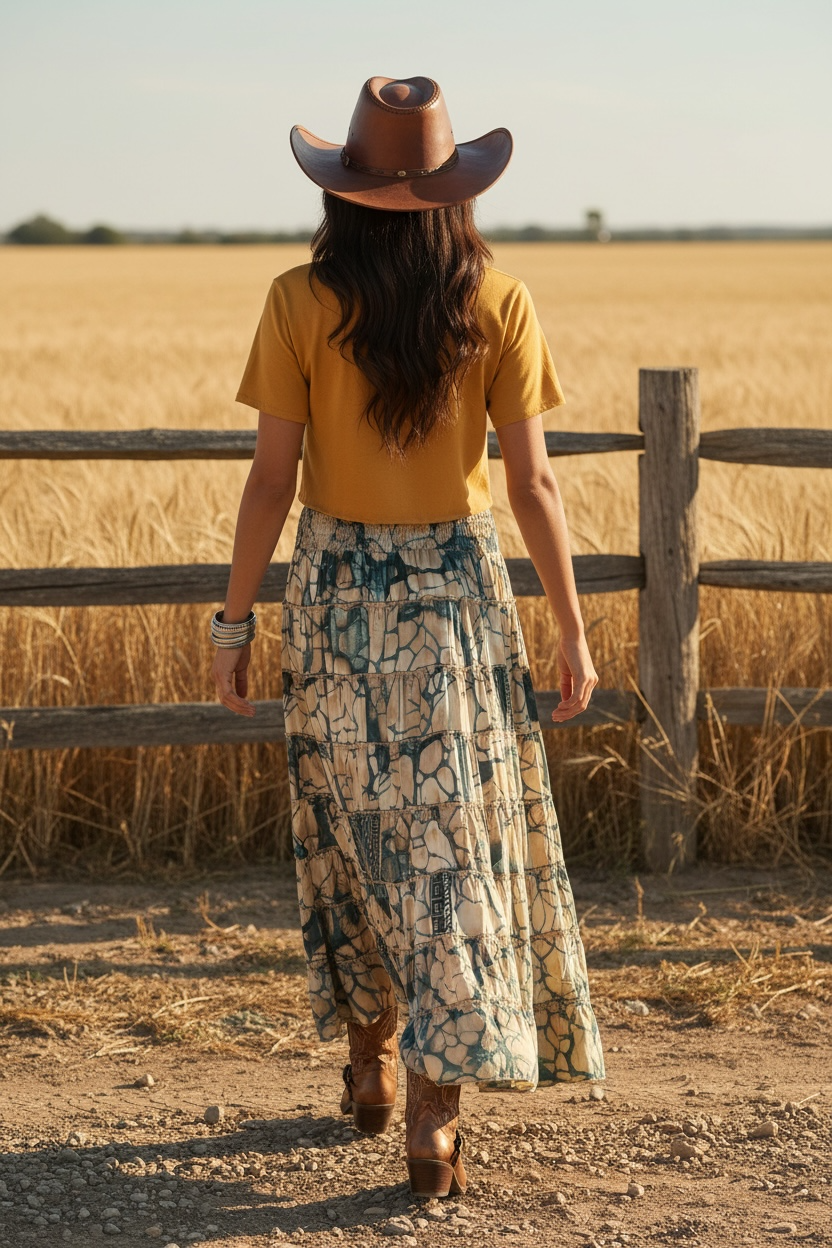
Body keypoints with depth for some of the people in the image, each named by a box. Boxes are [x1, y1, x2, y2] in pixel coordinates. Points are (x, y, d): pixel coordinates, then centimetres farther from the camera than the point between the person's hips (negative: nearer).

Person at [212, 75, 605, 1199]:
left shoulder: (301, 305, -8)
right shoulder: (499, 306, -7)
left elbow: (273, 479, -7)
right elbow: (532, 484, -6)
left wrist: (235, 621, 3)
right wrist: (572, 632, 3)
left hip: (335, 598, 1)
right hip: (458, 599, 0)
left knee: (350, 837, 18)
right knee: (454, 851, 5)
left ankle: (371, 1066, 32)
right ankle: (434, 1119, -1)